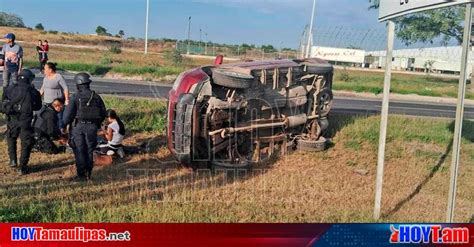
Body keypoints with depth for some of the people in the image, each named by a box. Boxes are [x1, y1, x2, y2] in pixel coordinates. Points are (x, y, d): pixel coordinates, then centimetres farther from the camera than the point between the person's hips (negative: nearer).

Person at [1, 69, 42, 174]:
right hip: (25, 122, -2)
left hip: (12, 121, 2)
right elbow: (38, 106, 7)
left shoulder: (10, 89, 0)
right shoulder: (32, 91, -3)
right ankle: (23, 167, 7)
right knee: (26, 144, 9)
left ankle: (13, 160, 24)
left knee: (11, 139, 27)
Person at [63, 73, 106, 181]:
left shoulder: (75, 97, -8)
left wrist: (64, 124, 6)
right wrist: (97, 124, 21)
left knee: (79, 151, 5)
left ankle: (81, 175, 6)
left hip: (78, 126, -3)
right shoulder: (96, 96, 3)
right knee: (89, 150, 14)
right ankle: (88, 173, 19)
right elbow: (103, 113, 8)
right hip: (92, 127, 3)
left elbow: (68, 113, -10)